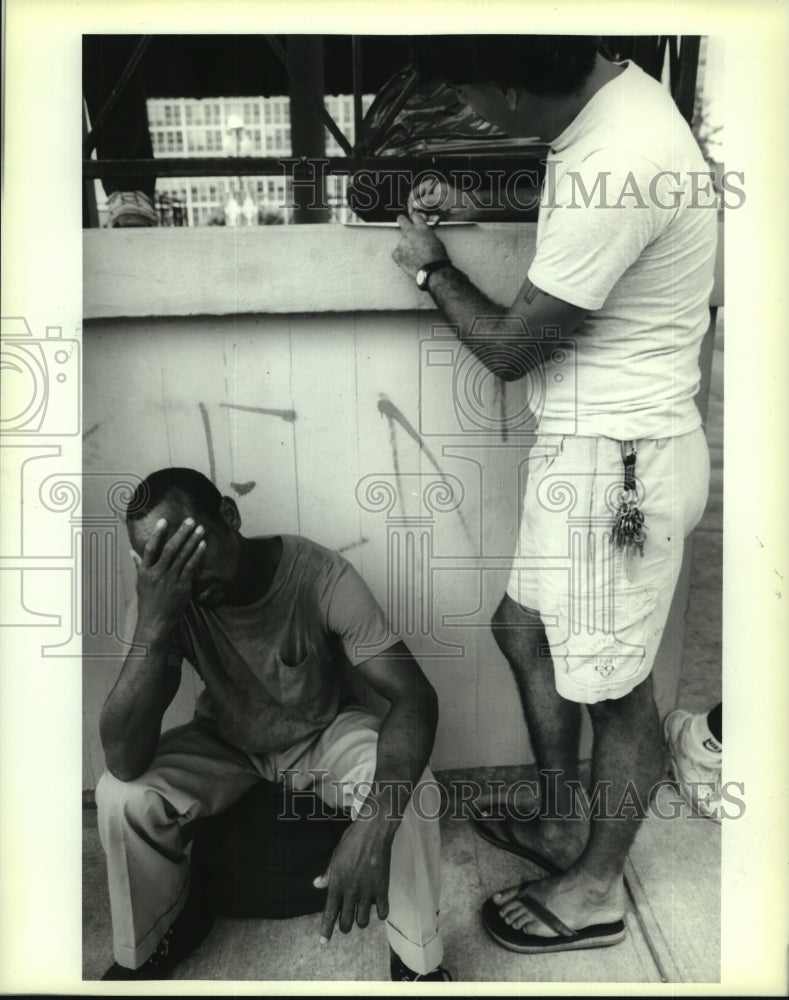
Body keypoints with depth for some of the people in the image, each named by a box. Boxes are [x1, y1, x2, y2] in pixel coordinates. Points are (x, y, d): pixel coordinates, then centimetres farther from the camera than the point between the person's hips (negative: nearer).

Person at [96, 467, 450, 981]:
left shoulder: (321, 576, -31)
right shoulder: (168, 596, -26)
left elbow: (415, 696, -34)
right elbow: (123, 762, -32)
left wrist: (374, 825, -50)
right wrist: (154, 625, -46)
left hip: (323, 732, -1)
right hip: (225, 741, 2)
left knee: (412, 792, -30)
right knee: (121, 797, -23)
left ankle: (419, 962, -1)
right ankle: (165, 930, 10)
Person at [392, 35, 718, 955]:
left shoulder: (613, 163, -28)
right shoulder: (615, 90, 3)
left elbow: (508, 347, -17)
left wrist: (432, 267, 0)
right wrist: (474, 208, 12)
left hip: (616, 463, -10)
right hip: (591, 447, 10)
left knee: (613, 687, 9)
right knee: (524, 628, 22)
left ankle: (595, 891, 34)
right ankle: (560, 824, 44)